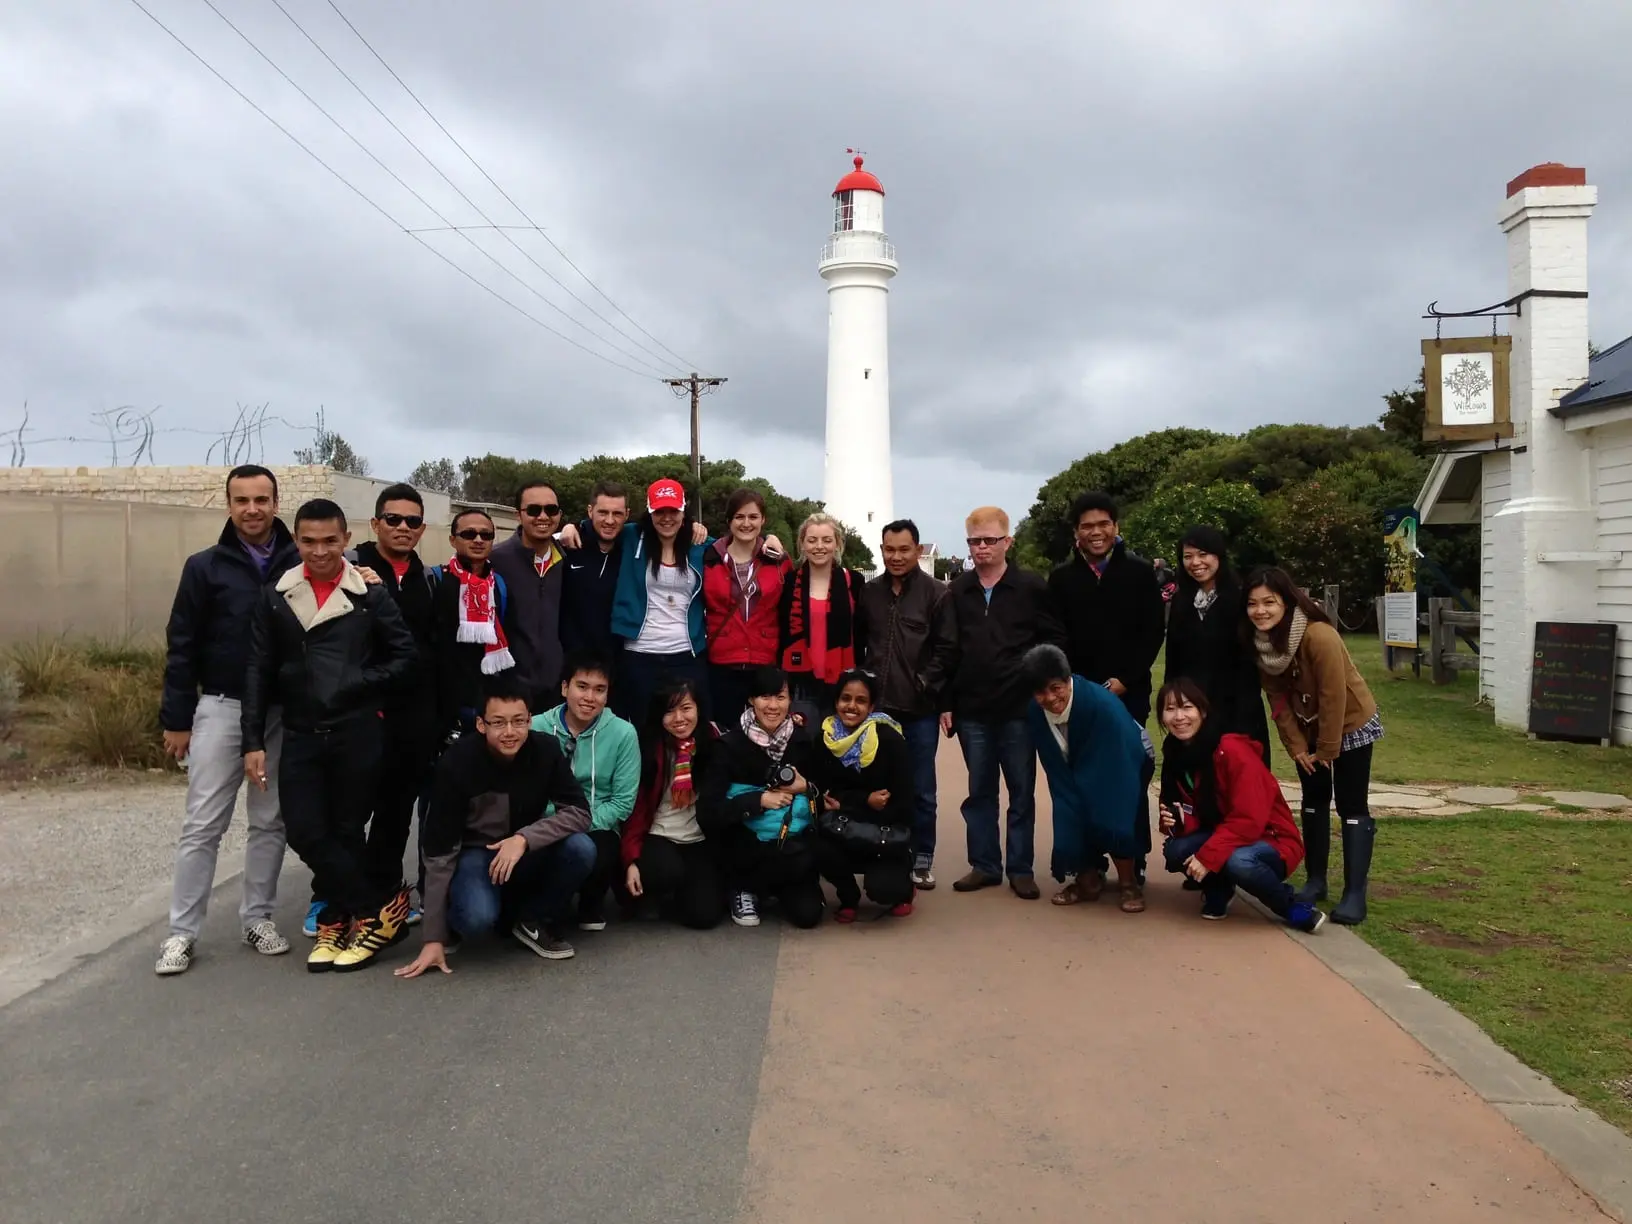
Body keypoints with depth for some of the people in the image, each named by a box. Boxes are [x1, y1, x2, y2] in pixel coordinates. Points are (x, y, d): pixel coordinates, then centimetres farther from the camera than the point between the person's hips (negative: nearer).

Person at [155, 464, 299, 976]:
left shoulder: (301, 564, 1)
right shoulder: (205, 566, -1)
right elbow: (181, 646, 0)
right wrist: (176, 719, -3)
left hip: (284, 712, 1)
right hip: (222, 708, -1)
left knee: (271, 821, 10)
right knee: (203, 824, 1)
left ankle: (258, 918, 22)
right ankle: (182, 931, 10)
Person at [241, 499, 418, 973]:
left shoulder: (370, 594, -1)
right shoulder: (275, 598, 6)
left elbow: (405, 655, 3)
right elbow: (259, 673, 6)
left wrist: (362, 684, -9)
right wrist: (253, 741, 1)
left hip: (358, 732, -3)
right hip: (301, 734, 3)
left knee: (347, 831, 4)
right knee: (305, 833, -2)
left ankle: (337, 921, 23)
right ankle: (382, 908, 12)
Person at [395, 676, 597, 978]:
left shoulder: (546, 749, -18)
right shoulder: (457, 762, -23)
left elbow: (579, 812, -18)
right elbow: (439, 851, -19)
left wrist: (524, 838, -35)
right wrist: (434, 938, -19)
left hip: (529, 854, 3)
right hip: (476, 853, -2)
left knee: (580, 848, -28)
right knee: (477, 917, -34)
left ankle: (536, 921, -1)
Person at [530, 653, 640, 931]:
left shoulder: (623, 733, -7)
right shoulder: (537, 728, -6)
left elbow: (623, 801, -7)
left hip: (597, 829, 0)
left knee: (597, 860, -35)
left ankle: (591, 903, 8)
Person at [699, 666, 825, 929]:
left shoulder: (802, 740, -2)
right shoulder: (730, 745, -12)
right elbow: (708, 812, -16)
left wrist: (806, 788, -12)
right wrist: (760, 800, -21)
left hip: (794, 844, 3)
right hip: (746, 845, -3)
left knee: (808, 913, -14)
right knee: (795, 859, -31)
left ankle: (773, 886, 18)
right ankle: (743, 887, 0)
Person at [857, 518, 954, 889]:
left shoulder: (936, 593, -3)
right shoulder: (869, 592, 8)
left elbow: (946, 648, -4)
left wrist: (924, 685, -9)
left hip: (920, 709, -3)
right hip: (877, 706, 3)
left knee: (920, 789, 6)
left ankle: (922, 859, 18)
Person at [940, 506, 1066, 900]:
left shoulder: (1032, 587, -2)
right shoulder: (957, 591, 6)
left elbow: (1054, 642, -2)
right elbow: (946, 651, 6)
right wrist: (946, 702, 3)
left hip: (1020, 708, -2)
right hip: (972, 710, 3)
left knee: (1022, 791, 7)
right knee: (979, 791, 11)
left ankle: (1020, 868, 16)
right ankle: (984, 865, 21)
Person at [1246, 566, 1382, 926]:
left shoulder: (1319, 636, -33)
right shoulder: (1260, 641, -13)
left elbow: (1333, 697, -27)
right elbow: (1277, 698, -5)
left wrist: (1326, 750, -20)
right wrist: (1296, 746, -8)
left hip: (1350, 724, -6)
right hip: (1308, 728, 7)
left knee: (1352, 806, -5)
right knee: (1313, 800, 14)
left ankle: (1355, 895, -2)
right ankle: (1315, 881, 25)